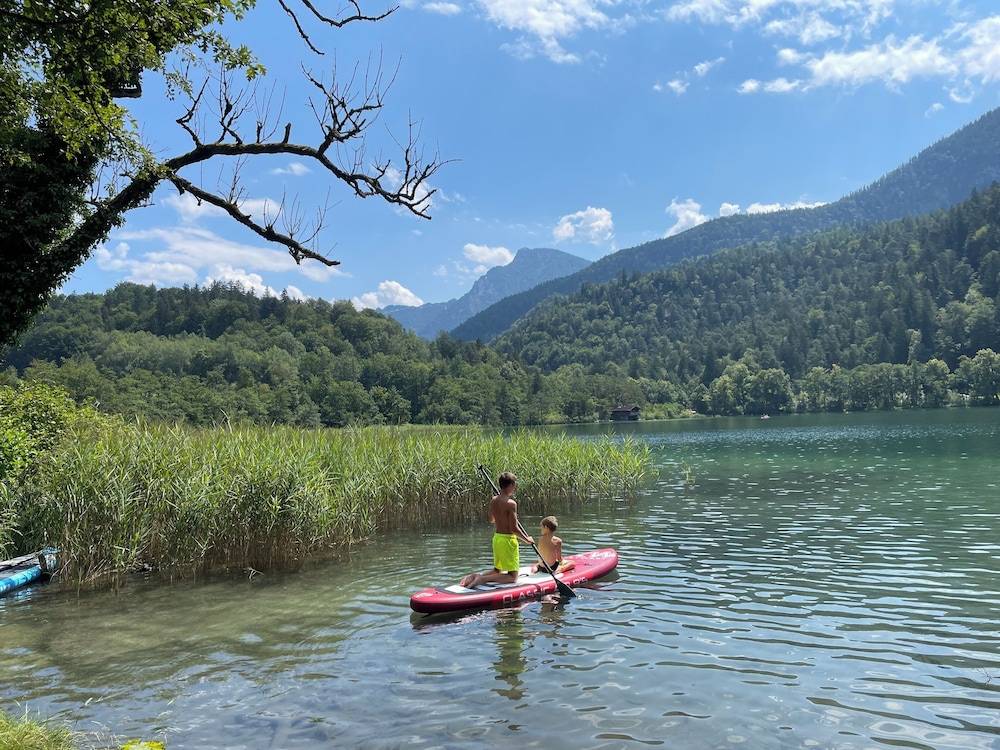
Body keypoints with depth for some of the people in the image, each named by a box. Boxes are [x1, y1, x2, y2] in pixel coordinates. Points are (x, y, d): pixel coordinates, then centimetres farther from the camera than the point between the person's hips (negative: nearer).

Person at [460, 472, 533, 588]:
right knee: (512, 576, 1)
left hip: (496, 538, 8)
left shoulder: (493, 500, 3)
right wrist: (527, 540, -6)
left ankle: (475, 576, 2)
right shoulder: (511, 503, -20)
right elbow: (514, 528, -19)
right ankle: (482, 578, -15)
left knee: (497, 570, 25)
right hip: (508, 540, -8)